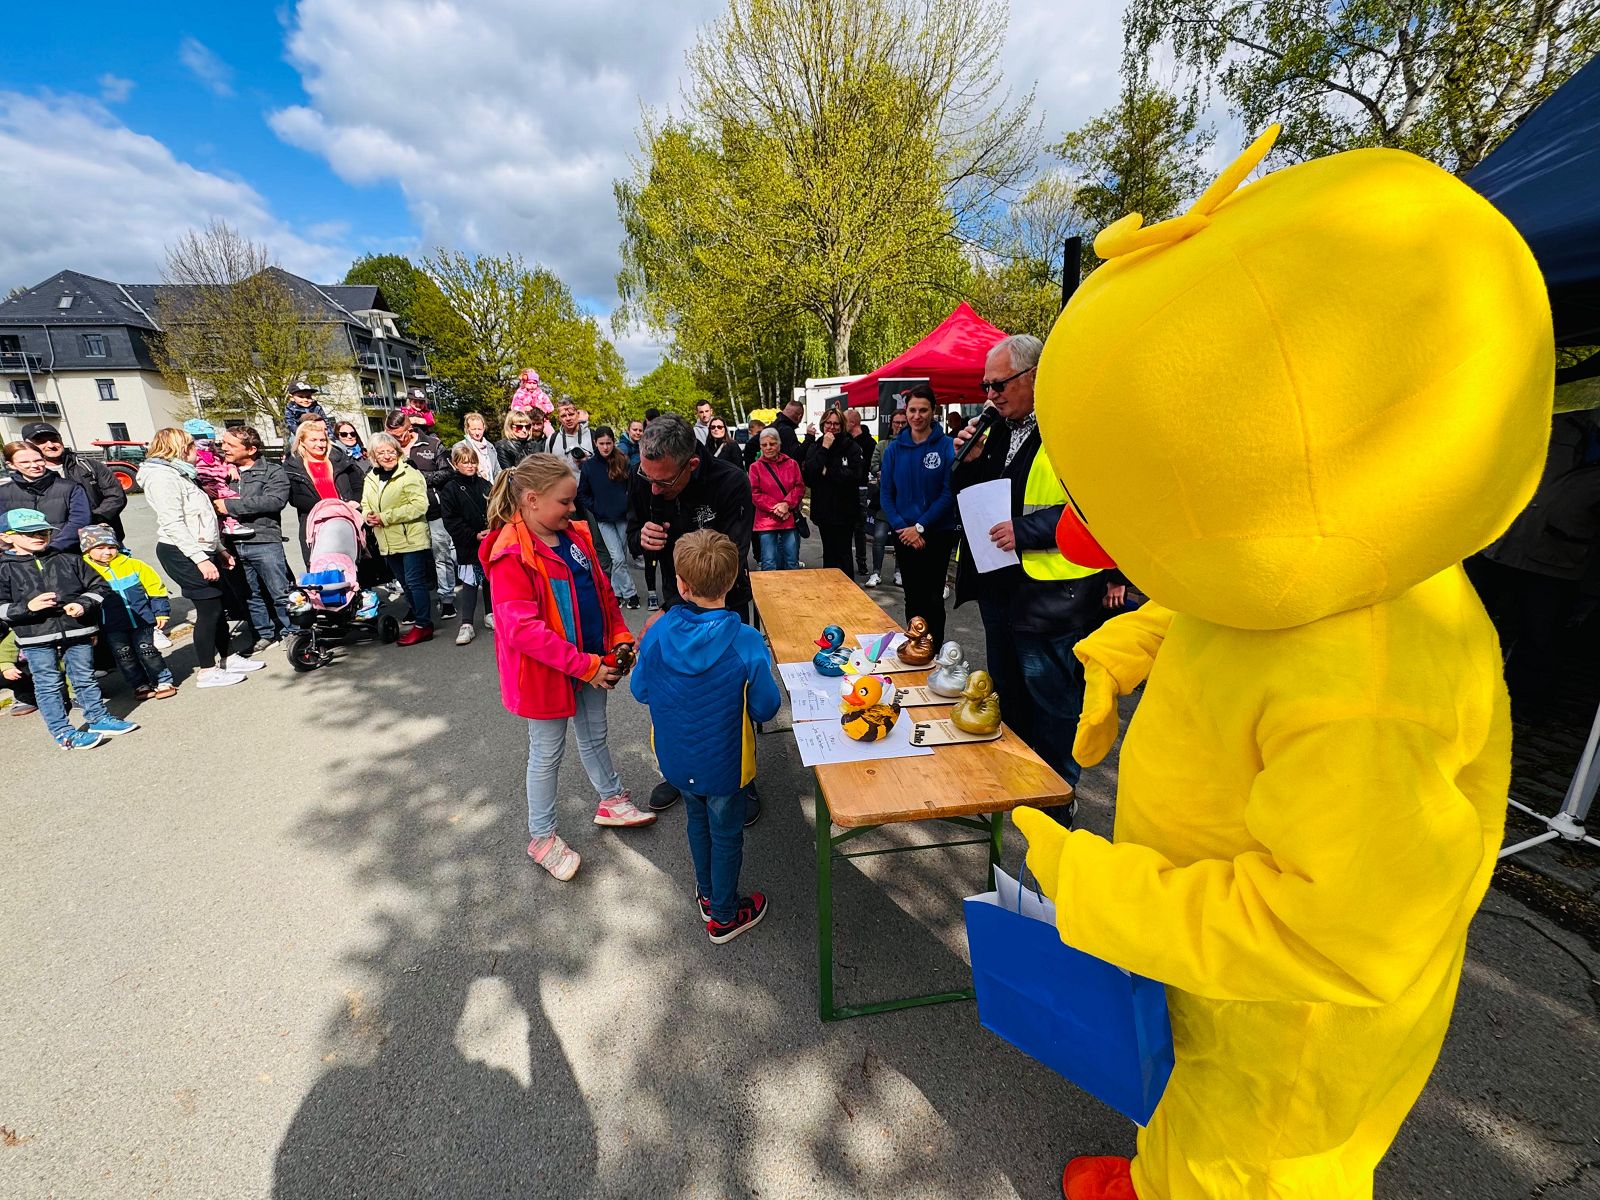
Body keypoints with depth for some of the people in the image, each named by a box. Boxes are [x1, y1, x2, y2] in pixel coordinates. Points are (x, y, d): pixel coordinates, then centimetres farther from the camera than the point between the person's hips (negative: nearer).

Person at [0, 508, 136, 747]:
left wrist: (83, 604, -10)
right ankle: (62, 732, 12)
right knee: (48, 684, 5)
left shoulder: (69, 560, 5)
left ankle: (98, 718, 27)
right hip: (36, 638, -2)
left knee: (85, 678, 15)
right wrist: (28, 607, -20)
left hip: (77, 631, 2)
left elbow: (97, 586, 7)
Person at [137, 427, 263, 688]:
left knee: (218, 606, 12)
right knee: (209, 609, -7)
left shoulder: (180, 474, 20)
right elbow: (173, 524, -20)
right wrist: (201, 559, -25)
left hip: (201, 551, 10)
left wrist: (219, 549, 21)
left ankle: (228, 657, 23)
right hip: (182, 554, -10)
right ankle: (207, 672, 1)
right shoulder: (163, 477, -12)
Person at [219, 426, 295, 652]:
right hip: (233, 544, 5)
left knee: (280, 593, 0)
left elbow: (274, 501, -16)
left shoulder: (273, 471, -1)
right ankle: (265, 633, 25)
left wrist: (231, 505, -14)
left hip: (264, 542, -5)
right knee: (251, 595, 14)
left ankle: (291, 632, 13)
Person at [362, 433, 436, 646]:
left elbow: (419, 505, -21)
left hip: (412, 538, -7)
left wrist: (385, 517, -20)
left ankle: (423, 625, -1)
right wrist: (368, 516, -5)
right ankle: (417, 612, 33)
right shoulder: (370, 478, 12)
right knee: (405, 582, 18)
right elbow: (365, 505, 20)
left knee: (415, 581, -6)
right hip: (388, 542, 7)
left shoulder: (410, 474, -11)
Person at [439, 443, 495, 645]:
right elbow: (451, 521, -9)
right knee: (469, 583, -2)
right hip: (468, 545, -4)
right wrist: (475, 536, -16)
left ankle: (490, 615, 27)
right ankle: (466, 625, 2)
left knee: (490, 579, 13)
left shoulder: (484, 484, 8)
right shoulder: (449, 490, -3)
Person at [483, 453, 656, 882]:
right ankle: (541, 837, 32)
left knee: (594, 736, 24)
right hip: (545, 671, -6)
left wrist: (620, 636, -4)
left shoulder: (575, 535, 1)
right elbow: (522, 629, -28)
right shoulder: (511, 555, -23)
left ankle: (612, 800, 45)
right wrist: (585, 666, -27)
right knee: (547, 754, 11)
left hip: (591, 662, 7)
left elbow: (602, 591, 9)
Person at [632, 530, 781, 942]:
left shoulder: (658, 634, -18)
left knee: (697, 821, 29)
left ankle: (707, 894, 51)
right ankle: (724, 916, 40)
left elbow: (640, 691, -4)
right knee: (726, 834, 19)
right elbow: (766, 708, -19)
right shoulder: (746, 644, -28)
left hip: (676, 759, 4)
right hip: (723, 764, -3)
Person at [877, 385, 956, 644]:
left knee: (933, 598, 3)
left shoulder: (947, 446, -7)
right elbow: (886, 494, 2)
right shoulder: (895, 448, 3)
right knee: (913, 597, 13)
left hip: (937, 534, -3)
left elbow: (949, 493, -11)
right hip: (905, 535, 3)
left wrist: (920, 526, -15)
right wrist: (901, 527, -10)